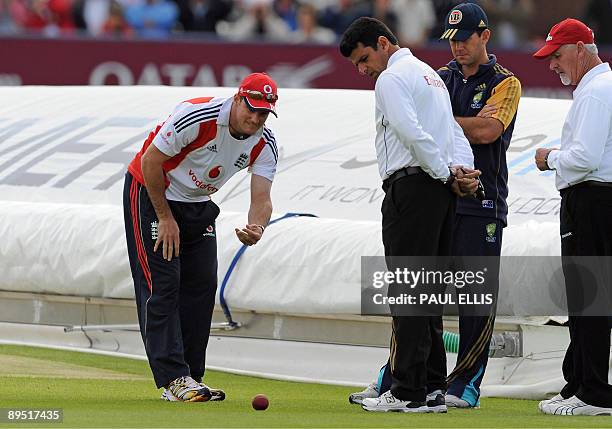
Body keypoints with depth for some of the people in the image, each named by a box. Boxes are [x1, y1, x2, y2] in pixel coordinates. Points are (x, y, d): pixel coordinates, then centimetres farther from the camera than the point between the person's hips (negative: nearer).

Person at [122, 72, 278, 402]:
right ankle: (174, 378, -18)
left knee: (202, 285, 3)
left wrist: (256, 228, -42)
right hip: (150, 193, -7)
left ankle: (189, 379, 9)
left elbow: (261, 198, -19)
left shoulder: (264, 145, -12)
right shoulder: (198, 115, -31)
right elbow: (150, 161, -24)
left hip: (198, 203, 7)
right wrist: (165, 218, -18)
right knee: (162, 284, -13)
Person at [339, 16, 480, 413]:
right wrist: (461, 171, 0)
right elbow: (456, 133, 16)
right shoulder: (431, 75, 24)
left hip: (411, 187, -9)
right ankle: (433, 388, 11)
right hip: (441, 192, 9)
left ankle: (409, 393, -11)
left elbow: (412, 132, -20)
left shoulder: (392, 78, -7)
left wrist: (446, 174, -13)